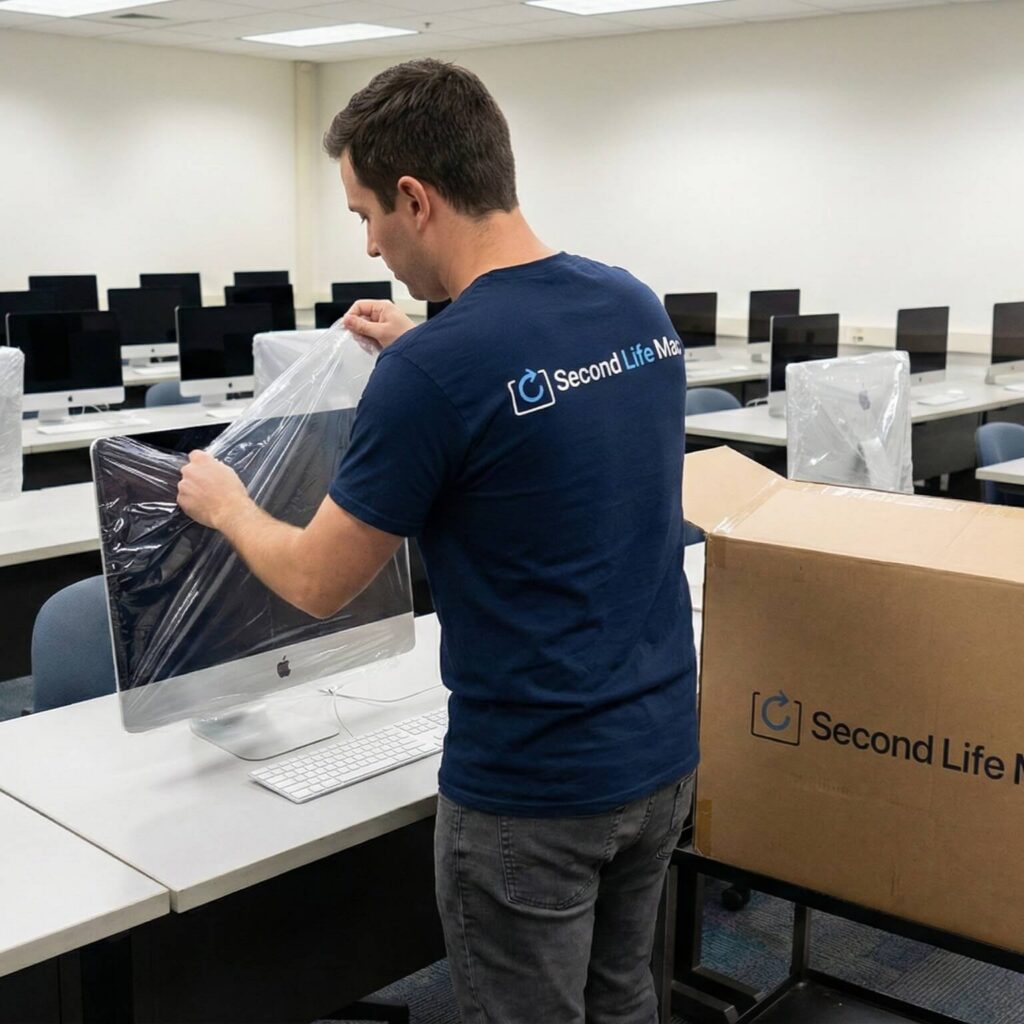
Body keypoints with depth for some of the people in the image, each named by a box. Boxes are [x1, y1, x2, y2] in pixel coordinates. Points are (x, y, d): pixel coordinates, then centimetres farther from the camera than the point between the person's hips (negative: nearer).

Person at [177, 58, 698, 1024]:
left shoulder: (433, 366, -22)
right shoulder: (639, 307, 1)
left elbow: (318, 583, -10)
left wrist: (224, 505, 9)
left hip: (531, 783, -7)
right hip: (659, 748, 7)